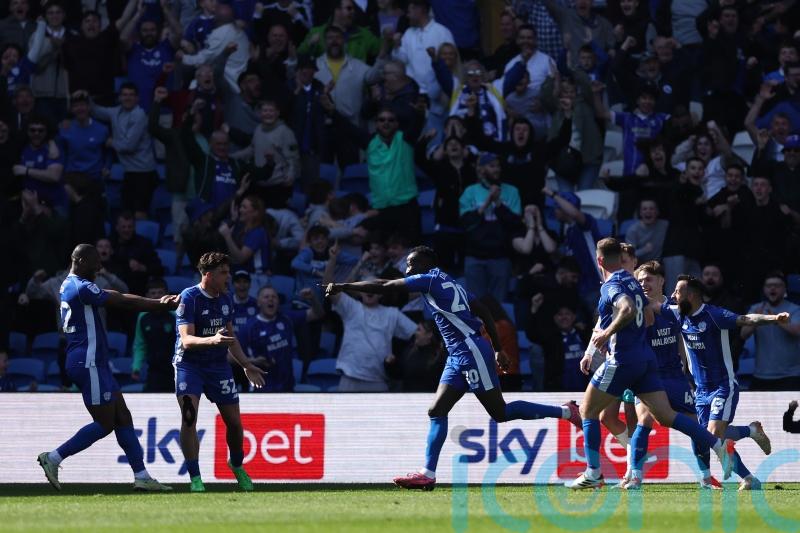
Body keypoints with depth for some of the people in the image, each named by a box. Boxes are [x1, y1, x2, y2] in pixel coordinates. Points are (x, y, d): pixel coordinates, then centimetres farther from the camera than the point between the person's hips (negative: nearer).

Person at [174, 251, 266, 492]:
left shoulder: (225, 299, 5)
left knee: (234, 421, 7)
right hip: (189, 364, -6)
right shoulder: (189, 298, -16)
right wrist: (212, 340, -41)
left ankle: (237, 465, 34)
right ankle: (195, 478, -12)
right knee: (189, 418, -19)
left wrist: (246, 366, 17)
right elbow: (186, 340, -24)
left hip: (218, 365, 6)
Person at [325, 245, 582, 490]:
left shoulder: (432, 279, -8)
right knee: (437, 411, 3)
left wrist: (343, 287, -4)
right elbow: (484, 313, 20)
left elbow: (384, 287, -10)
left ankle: (565, 412, 2)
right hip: (458, 357, 10)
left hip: (472, 352, -10)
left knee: (500, 412, -6)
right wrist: (498, 349, 22)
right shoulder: (448, 284, 18)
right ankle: (428, 474, 0)